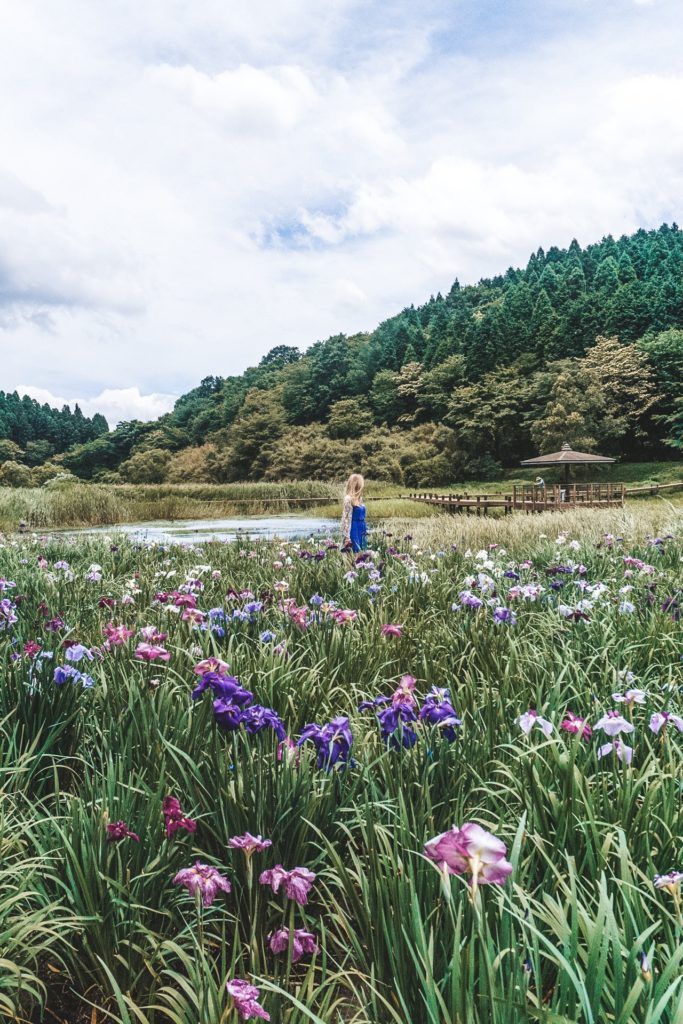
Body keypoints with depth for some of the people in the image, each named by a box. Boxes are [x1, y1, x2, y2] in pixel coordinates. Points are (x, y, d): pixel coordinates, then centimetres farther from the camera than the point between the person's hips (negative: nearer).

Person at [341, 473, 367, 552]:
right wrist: (347, 537, -18)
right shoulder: (349, 499, -15)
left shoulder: (358, 499, 10)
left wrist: (365, 531, 19)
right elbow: (346, 519, -16)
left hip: (361, 531, 9)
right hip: (354, 531, -9)